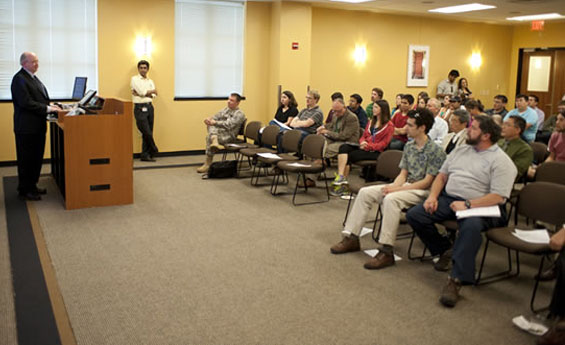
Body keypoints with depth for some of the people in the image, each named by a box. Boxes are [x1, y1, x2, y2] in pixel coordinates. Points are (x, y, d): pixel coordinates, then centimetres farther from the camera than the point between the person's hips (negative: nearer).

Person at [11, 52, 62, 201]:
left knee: (37, 158, 15)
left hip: (38, 126, 9)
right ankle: (24, 191, 11)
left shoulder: (33, 77, 15)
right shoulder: (19, 79, -14)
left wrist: (50, 106, 4)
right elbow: (26, 102, -22)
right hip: (26, 127, -9)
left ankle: (32, 186, 27)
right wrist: (47, 109, -21)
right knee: (26, 160, 1)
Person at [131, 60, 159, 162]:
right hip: (140, 108, -5)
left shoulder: (150, 81, 17)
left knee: (148, 133, 4)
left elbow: (154, 95, 2)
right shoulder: (135, 79, 1)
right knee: (147, 132, -8)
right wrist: (152, 91, 3)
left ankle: (145, 155, 10)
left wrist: (144, 93, -11)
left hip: (149, 107, 5)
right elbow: (142, 92, -11)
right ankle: (153, 150, 11)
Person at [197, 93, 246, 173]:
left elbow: (228, 125, -19)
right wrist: (209, 119, -8)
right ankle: (215, 141, -43)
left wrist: (215, 122, -23)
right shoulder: (225, 109, 18)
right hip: (217, 131, 7)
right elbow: (215, 117, 16)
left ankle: (208, 164, -18)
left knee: (209, 137, -27)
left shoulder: (239, 114, -6)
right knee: (211, 126, -21)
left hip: (228, 135, -7)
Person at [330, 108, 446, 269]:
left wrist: (397, 189, -20)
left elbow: (427, 182, -16)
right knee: (365, 192, -7)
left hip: (422, 191, -8)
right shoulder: (409, 146, 11)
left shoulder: (435, 151, -12)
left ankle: (387, 252, -33)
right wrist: (393, 186, -9)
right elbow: (403, 173, 13)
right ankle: (351, 238, -5)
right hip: (406, 186, 8)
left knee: (390, 199, -36)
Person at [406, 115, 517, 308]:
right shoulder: (461, 151, 18)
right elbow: (442, 175, 20)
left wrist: (468, 205, -22)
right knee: (414, 215, -12)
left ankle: (456, 280, -38)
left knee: (471, 226, -40)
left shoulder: (500, 160, -4)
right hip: (448, 198, 7)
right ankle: (445, 250, 7)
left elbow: (498, 196, -13)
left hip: (479, 206, -6)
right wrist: (432, 197, 2)